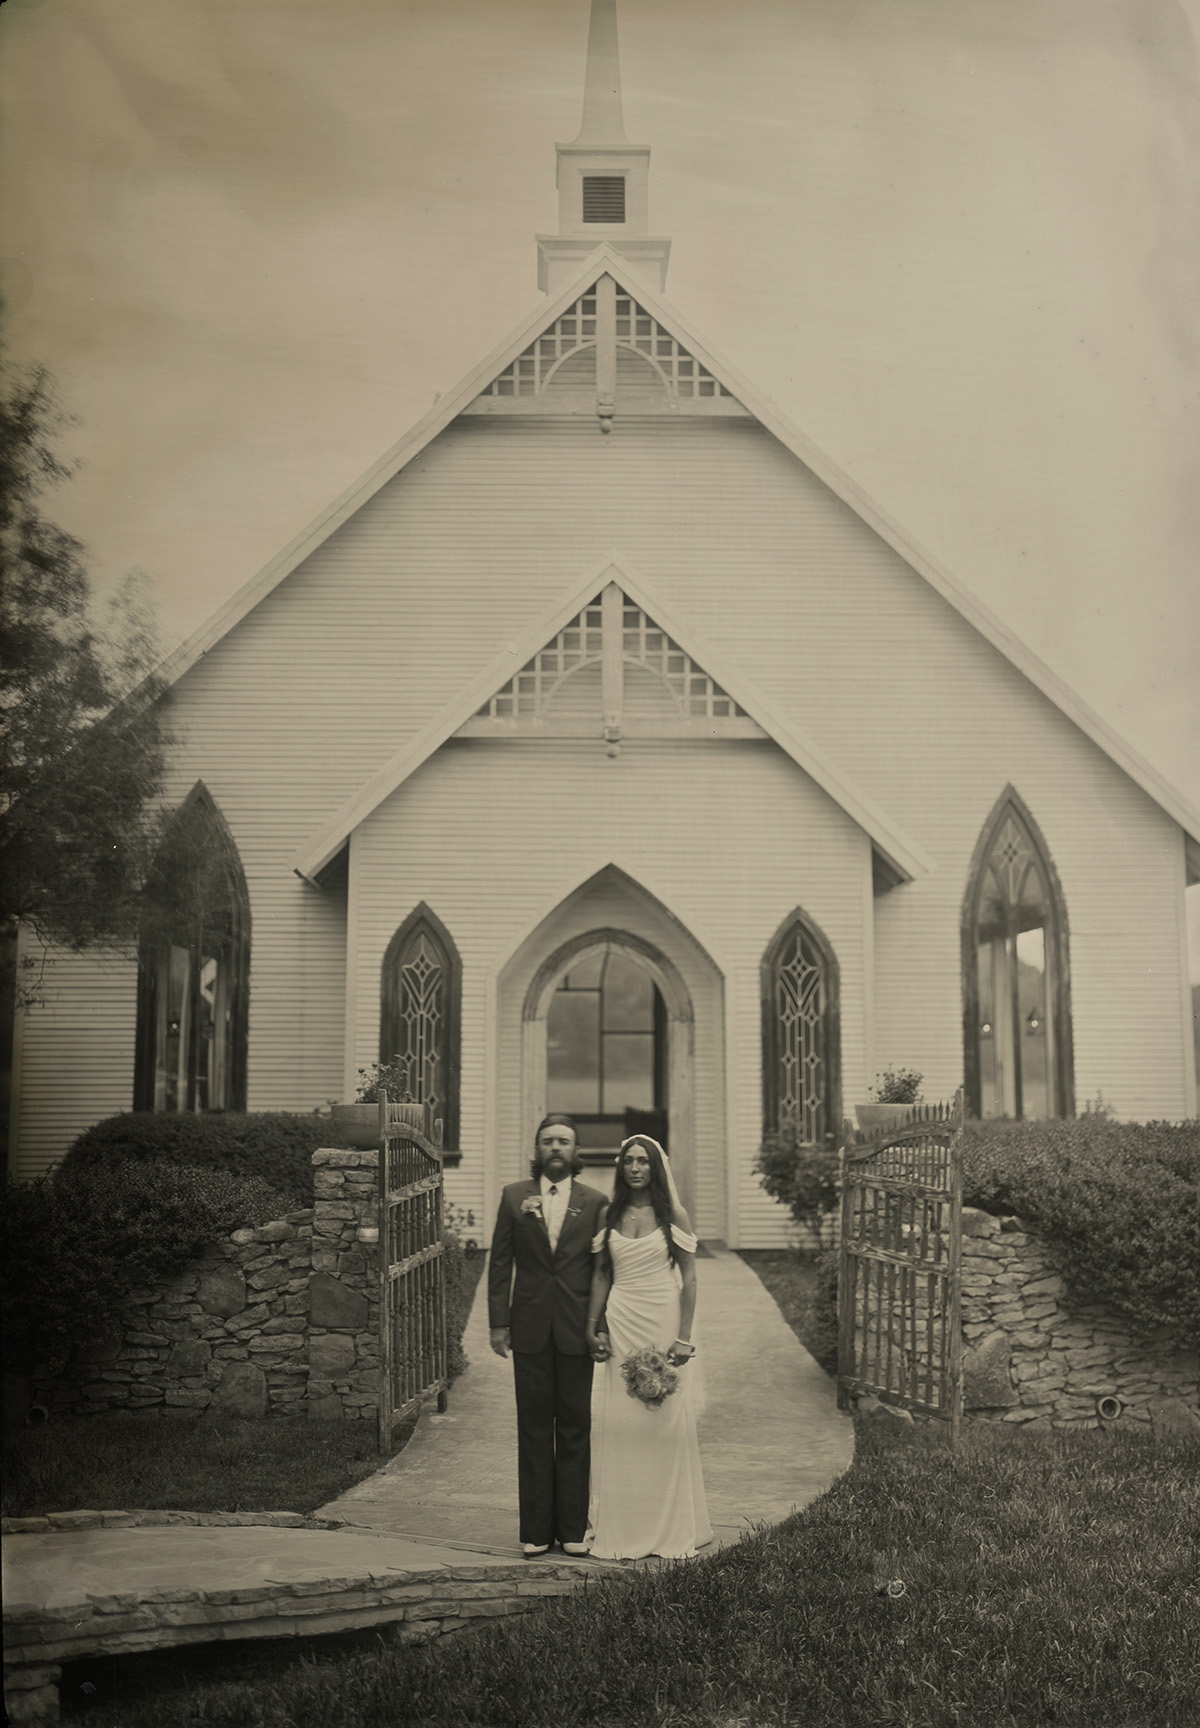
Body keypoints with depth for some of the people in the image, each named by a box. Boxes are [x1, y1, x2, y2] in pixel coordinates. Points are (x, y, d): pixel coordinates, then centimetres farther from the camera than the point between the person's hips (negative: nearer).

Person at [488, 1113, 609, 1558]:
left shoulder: (595, 1202, 4)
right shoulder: (514, 1197, 6)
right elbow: (500, 1262, 5)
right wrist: (499, 1322, 0)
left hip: (577, 1330, 0)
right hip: (530, 1329, 1)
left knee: (575, 1429, 5)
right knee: (534, 1430, 6)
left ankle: (573, 1528, 14)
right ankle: (535, 1530, 13)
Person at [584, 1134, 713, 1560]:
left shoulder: (674, 1216, -1)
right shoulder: (609, 1215, 6)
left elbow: (688, 1279, -2)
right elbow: (600, 1275, 10)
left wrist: (684, 1337, -8)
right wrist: (593, 1327, 2)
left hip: (663, 1324, -2)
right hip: (621, 1326, 2)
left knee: (668, 1424, 1)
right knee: (619, 1424, 2)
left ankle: (672, 1530, 12)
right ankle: (623, 1530, 11)